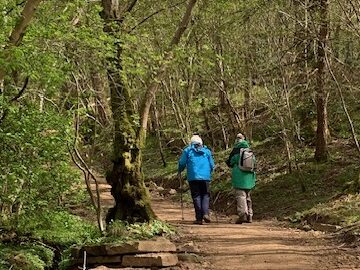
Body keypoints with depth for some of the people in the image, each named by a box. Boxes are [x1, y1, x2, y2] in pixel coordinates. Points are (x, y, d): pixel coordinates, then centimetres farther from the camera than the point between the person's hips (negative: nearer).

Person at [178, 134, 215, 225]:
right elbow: (212, 165, 13)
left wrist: (179, 171, 20)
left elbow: (182, 163, 2)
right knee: (205, 195, 10)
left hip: (193, 177, -1)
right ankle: (205, 213, -10)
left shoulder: (187, 151, 6)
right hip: (205, 177, 1)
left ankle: (199, 218, 0)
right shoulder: (207, 151, 13)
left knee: (196, 196, 4)